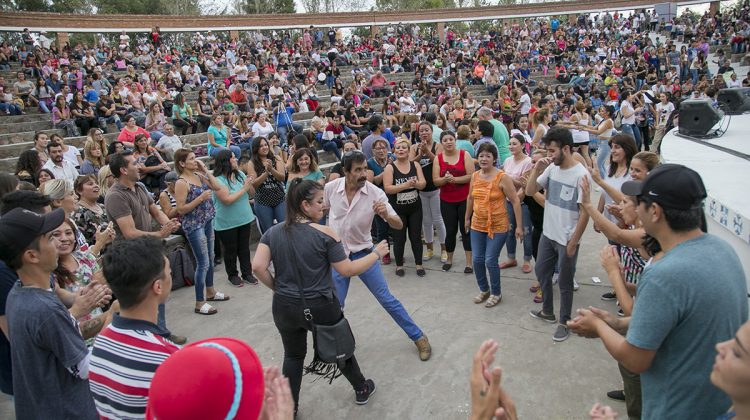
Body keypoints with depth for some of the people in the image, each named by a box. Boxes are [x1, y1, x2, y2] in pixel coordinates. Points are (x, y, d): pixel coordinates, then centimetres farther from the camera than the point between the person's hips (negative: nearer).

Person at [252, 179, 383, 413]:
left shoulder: (273, 232, -3)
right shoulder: (324, 234, -15)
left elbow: (258, 266, -11)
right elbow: (348, 270, -14)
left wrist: (276, 287, 5)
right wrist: (376, 254, -2)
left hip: (285, 307, 3)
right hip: (320, 307, -3)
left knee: (293, 355, 22)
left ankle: (289, 407, 30)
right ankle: (362, 390, 42)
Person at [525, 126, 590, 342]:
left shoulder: (581, 175, -20)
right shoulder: (551, 168, -2)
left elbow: (585, 212, -17)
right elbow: (530, 191, 2)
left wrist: (573, 243, -15)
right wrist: (537, 168, -14)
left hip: (567, 240, -7)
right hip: (548, 234, 7)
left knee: (564, 282, 8)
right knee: (541, 271, 21)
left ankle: (564, 322, 27)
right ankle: (547, 311, 41)